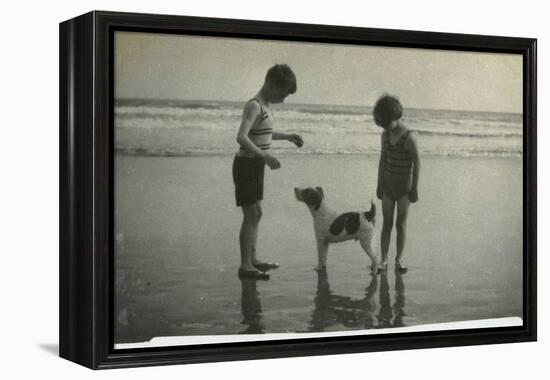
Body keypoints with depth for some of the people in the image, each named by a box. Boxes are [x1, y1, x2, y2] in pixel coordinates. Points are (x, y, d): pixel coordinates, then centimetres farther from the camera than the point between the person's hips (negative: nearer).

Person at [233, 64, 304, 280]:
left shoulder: (265, 106, 10)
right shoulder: (254, 106, -18)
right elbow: (241, 138, -30)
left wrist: (287, 137, 26)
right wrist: (265, 156, -35)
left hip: (256, 165, 10)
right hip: (247, 164, -10)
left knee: (256, 213, 16)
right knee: (251, 215, -8)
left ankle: (252, 259, 26)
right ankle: (245, 266, -4)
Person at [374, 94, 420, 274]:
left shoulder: (409, 137, -17)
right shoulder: (386, 135, 0)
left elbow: (417, 163, -12)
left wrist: (414, 188, -10)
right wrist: (379, 185, 12)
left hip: (404, 185, -4)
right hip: (388, 183, 4)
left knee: (401, 224, 2)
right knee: (387, 223, 4)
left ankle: (399, 259, 12)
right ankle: (384, 260, 6)